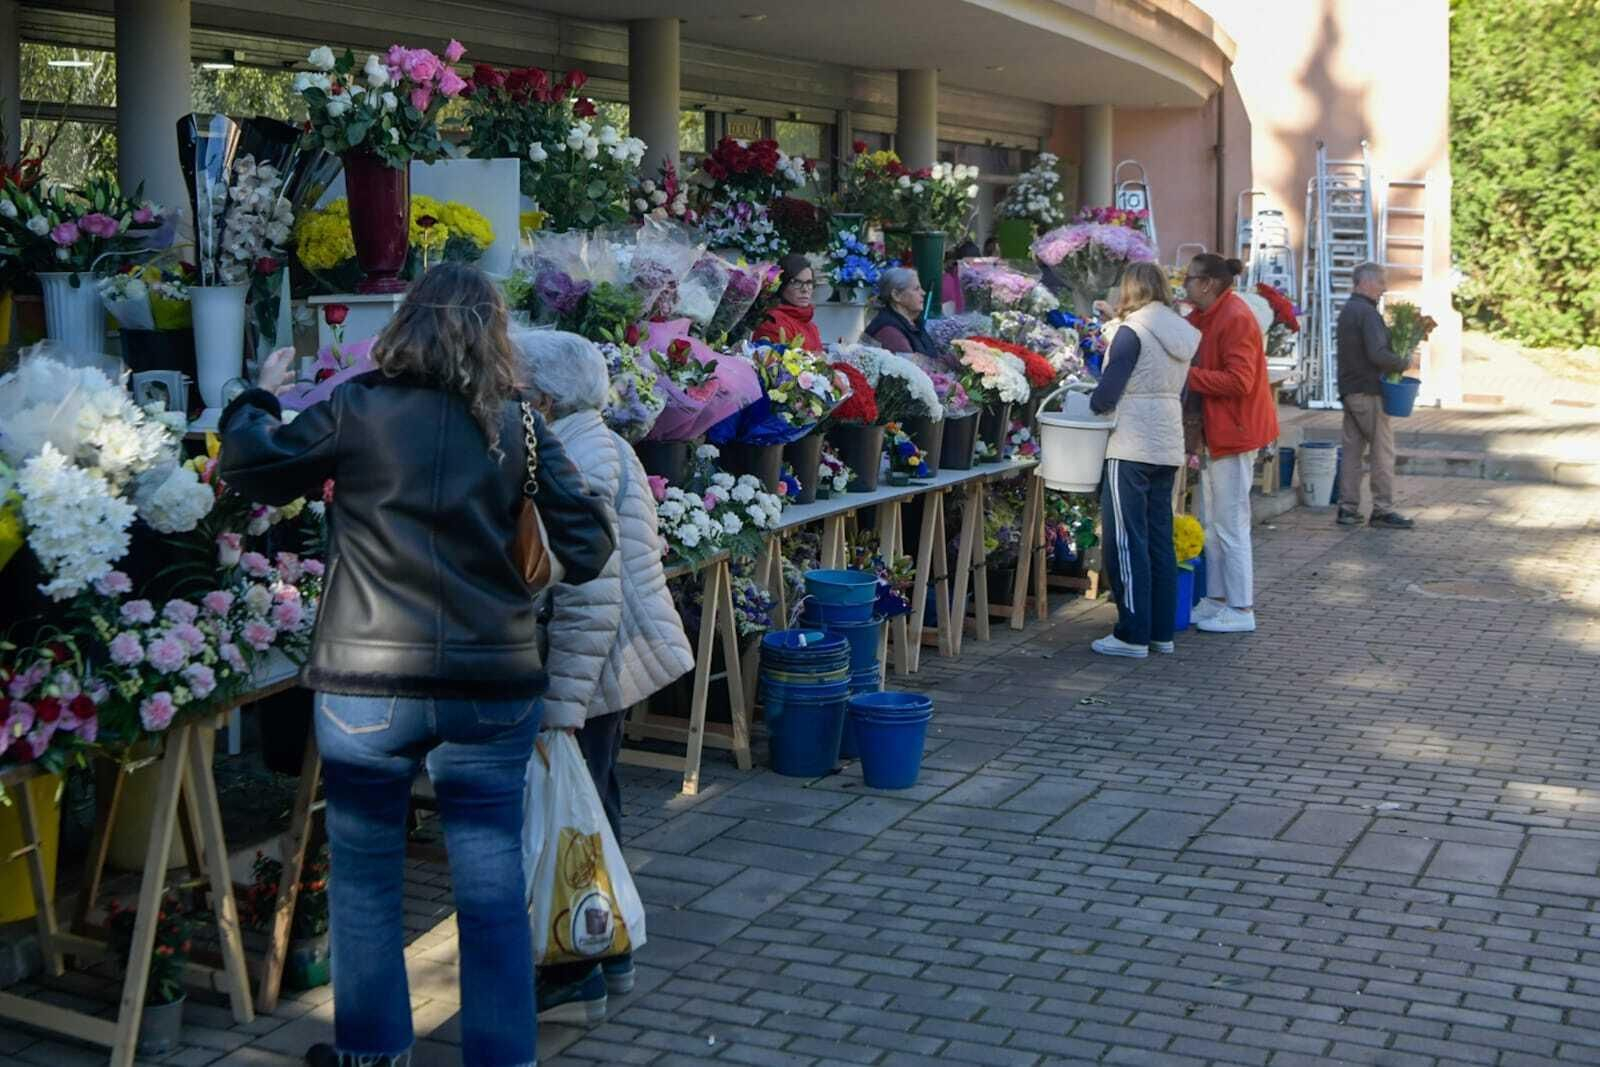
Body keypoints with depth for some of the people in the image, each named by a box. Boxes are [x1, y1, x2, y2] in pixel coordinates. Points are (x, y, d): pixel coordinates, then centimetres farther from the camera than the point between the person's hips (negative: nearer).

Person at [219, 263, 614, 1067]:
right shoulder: (517, 426, 1)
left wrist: (260, 395, 23)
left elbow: (247, 468, 7)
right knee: (493, 884, 8)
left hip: (367, 684, -1)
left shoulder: (355, 409, -4)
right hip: (493, 684, 1)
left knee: (364, 872, 16)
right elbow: (587, 548, 0)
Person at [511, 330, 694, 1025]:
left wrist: (562, 703, -23)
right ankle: (608, 952, 32)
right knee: (595, 808, 19)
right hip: (621, 661, 11)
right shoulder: (601, 446, 11)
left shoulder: (570, 467, -21)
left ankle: (574, 980, 9)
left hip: (590, 669, -11)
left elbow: (590, 601, -26)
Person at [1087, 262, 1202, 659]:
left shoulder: (1133, 331, -11)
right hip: (1168, 447, 8)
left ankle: (1133, 634, -1)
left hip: (1132, 448, -8)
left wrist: (1093, 404, 8)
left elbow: (1108, 391, -14)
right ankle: (1161, 631, 16)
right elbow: (1180, 391, 15)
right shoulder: (1183, 333, 11)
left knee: (1126, 540, -2)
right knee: (1160, 539, 12)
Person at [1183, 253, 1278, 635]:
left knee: (1231, 525, -4)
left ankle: (1241, 610, 3)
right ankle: (1216, 599, 24)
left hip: (1234, 431, -10)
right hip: (1215, 431, 10)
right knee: (1213, 524, 15)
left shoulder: (1235, 319, -18)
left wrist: (1188, 375, -22)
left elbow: (1239, 381, -24)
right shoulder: (1203, 317, 12)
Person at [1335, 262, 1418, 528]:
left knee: (1352, 449, 9)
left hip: (1349, 389, 9)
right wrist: (1405, 363, -11)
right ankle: (1383, 509, 0)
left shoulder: (1347, 310, 15)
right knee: (1383, 451, -2)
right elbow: (1378, 354, -25)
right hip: (1369, 392, -9)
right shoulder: (1368, 313, -15)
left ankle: (1348, 508, 10)